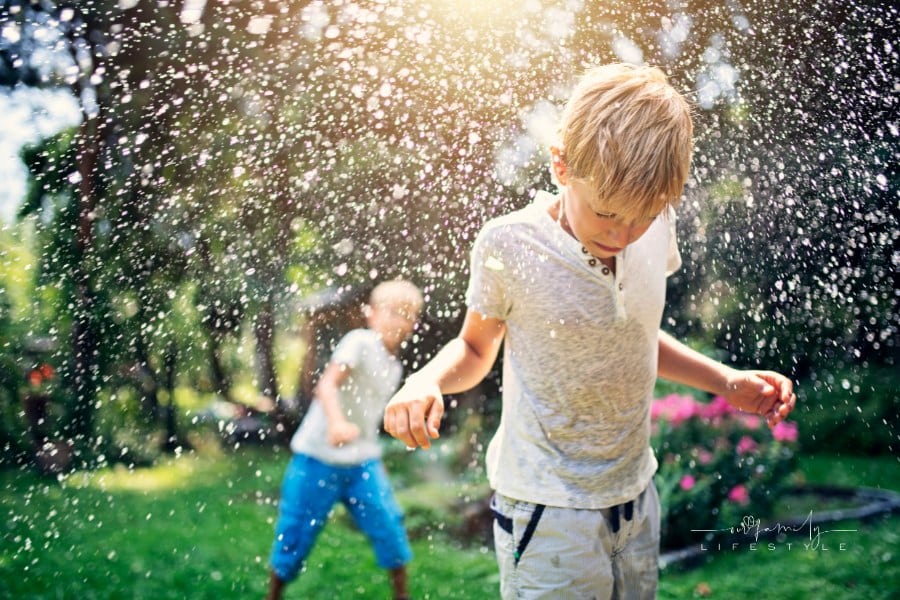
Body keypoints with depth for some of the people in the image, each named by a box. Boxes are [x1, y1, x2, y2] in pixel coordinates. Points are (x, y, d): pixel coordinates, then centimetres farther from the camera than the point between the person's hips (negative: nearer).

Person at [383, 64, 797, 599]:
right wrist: (427, 381, -22)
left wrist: (726, 381, 4)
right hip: (548, 510, -4)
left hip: (636, 495, 5)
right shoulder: (509, 245, -18)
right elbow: (476, 349, -2)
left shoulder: (655, 227, -5)